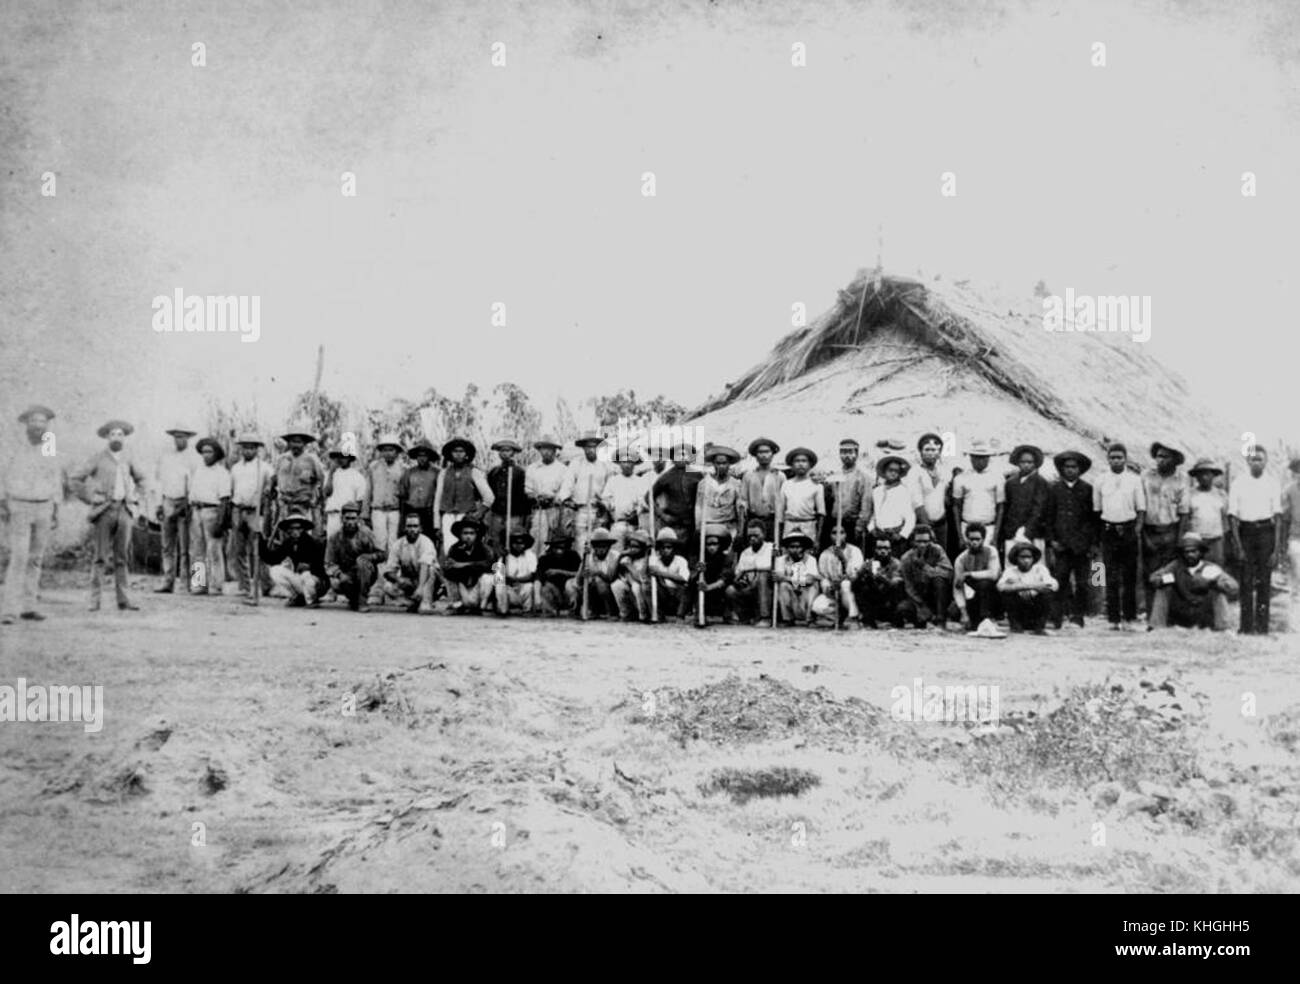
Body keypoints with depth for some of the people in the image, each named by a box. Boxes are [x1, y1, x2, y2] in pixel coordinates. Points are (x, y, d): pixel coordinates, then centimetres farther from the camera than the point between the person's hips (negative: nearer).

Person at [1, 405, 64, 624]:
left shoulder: (50, 452, 4)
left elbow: (55, 482, 10)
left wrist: (56, 514, 7)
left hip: (43, 510, 4)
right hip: (19, 509, -4)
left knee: (35, 559, 7)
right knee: (18, 559, -13)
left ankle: (27, 607, 15)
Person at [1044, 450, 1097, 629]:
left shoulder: (1087, 489, 8)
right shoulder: (1053, 488, 10)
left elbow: (1093, 517, 8)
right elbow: (1047, 516, 10)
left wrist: (1091, 541, 0)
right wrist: (1051, 540, 1)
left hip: (1081, 544, 0)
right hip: (1060, 544, 0)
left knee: (1081, 583, 0)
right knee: (1059, 582, -7)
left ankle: (1077, 617, 6)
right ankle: (1056, 618, -6)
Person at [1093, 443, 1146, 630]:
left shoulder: (1134, 480, 4)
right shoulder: (1101, 481, 7)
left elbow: (1141, 509, 4)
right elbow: (1096, 509, 12)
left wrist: (1137, 531, -5)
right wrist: (1098, 535, 5)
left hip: (1129, 529, -1)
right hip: (1108, 529, 1)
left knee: (1129, 575, 2)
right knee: (1111, 576, -1)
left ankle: (1129, 617, 8)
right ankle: (1113, 618, 1)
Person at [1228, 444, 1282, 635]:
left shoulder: (1272, 485, 5)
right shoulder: (1238, 485, 4)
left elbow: (1278, 516, 4)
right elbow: (1233, 516, 2)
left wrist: (1276, 546, -3)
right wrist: (1238, 546, -6)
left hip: (1265, 531, 0)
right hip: (1245, 531, 0)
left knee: (1264, 580, -1)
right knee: (1246, 581, -1)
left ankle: (1262, 626, 2)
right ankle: (1246, 626, 2)